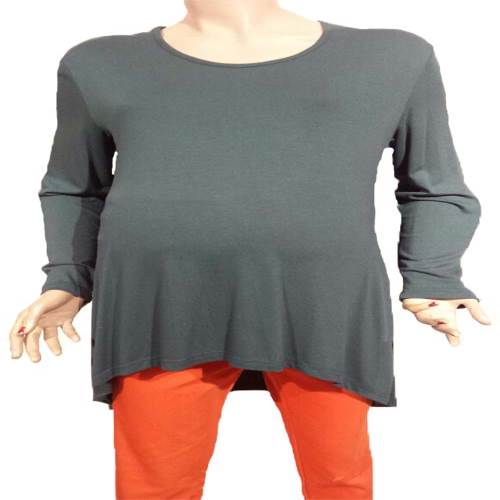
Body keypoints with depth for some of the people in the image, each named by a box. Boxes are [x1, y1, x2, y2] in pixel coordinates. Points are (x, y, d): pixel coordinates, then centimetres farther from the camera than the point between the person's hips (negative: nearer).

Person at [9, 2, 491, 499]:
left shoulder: (393, 58, 9)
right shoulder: (103, 65, 11)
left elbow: (435, 188, 17)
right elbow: (76, 188, 22)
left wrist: (432, 281, 4)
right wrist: (68, 279, 9)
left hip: (324, 309, 0)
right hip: (165, 309, 1)